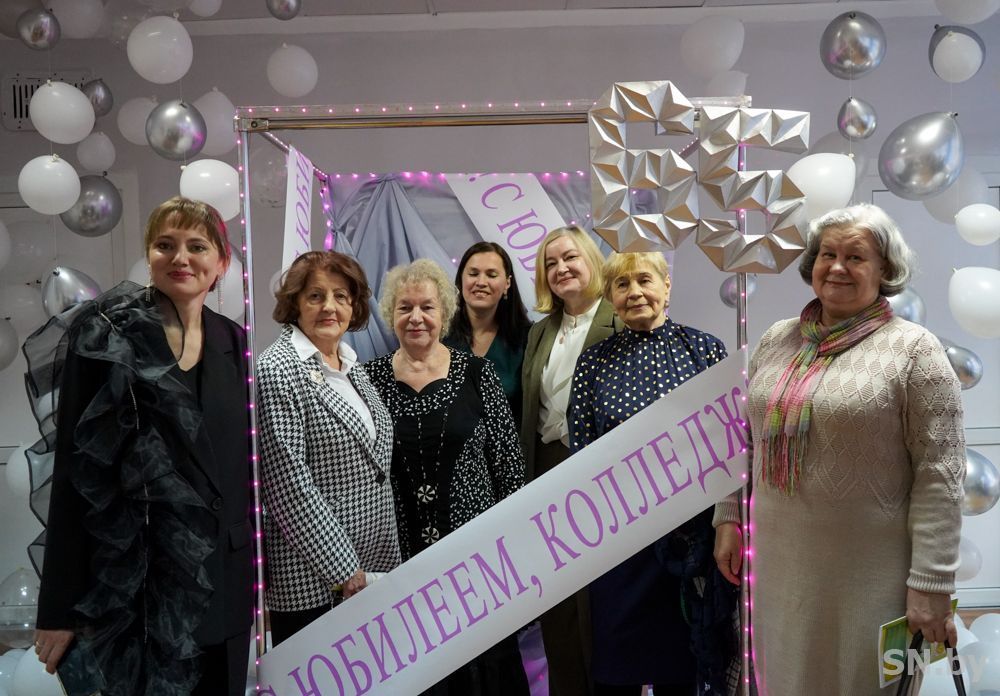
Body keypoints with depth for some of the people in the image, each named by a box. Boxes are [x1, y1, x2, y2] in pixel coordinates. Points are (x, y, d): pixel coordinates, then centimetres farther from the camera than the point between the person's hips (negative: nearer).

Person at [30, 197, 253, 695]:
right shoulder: (106, 335, -6)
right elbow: (76, 469, -7)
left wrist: (253, 572, 10)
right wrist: (60, 604, -8)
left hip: (223, 574, 4)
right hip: (138, 575, -4)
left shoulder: (232, 342, 6)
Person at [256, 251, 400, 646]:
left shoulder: (352, 366, 10)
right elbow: (289, 487, -19)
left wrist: (375, 568, 13)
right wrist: (345, 573, -16)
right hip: (313, 583, -7)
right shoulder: (278, 371, -14)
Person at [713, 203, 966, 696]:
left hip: (869, 577, -4)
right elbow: (745, 437, 12)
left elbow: (939, 474, -13)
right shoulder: (776, 340, 5)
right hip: (778, 563, 5)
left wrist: (930, 586, -15)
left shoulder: (913, 349, -10)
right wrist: (728, 518, 9)